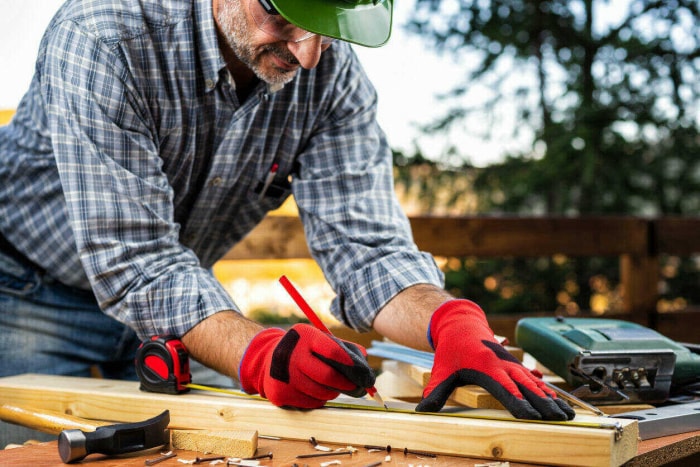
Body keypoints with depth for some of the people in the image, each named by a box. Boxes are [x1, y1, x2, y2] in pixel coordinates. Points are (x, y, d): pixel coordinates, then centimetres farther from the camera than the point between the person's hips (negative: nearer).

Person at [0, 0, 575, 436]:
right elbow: (132, 258, -36)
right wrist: (258, 353, -51)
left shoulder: (334, 76, -17)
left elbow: (363, 245, -22)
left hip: (178, 301, 4)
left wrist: (453, 323, -42)